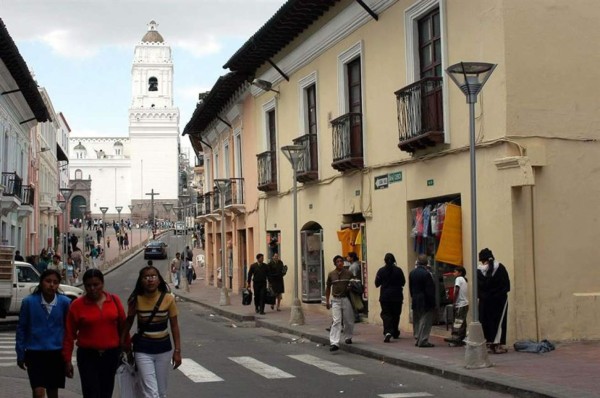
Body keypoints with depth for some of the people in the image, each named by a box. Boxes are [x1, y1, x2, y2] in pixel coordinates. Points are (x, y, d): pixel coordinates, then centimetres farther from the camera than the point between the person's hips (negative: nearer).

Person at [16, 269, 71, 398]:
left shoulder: (65, 302, -7)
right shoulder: (29, 301, -9)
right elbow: (21, 329, 0)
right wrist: (20, 354, 2)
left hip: (57, 353, 2)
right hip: (35, 353, -1)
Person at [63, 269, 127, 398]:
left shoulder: (114, 300, 1)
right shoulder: (77, 305, -5)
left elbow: (122, 326, 5)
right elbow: (69, 335, -2)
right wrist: (68, 360, -4)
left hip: (111, 355, 3)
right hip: (88, 357, -3)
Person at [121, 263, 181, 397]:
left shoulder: (168, 299, -10)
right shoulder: (136, 300, -10)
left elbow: (174, 326, -3)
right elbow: (129, 321, 8)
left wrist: (177, 350, -5)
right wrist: (122, 341, 9)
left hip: (163, 348, 2)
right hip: (143, 350, -2)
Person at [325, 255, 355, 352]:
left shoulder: (349, 274, 0)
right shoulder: (331, 274, 4)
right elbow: (328, 288, 15)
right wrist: (327, 301, 11)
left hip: (346, 299, 0)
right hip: (335, 300, 0)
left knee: (348, 321, 8)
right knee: (336, 321, -9)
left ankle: (348, 337, 34)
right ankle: (334, 343, -15)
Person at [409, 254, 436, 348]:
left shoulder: (412, 273, 5)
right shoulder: (426, 274, -18)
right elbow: (430, 290, -17)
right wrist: (433, 303, -11)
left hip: (415, 301, 7)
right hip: (425, 302, -7)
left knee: (417, 321, 14)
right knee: (425, 322, -3)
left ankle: (418, 339, 20)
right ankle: (423, 341, -3)